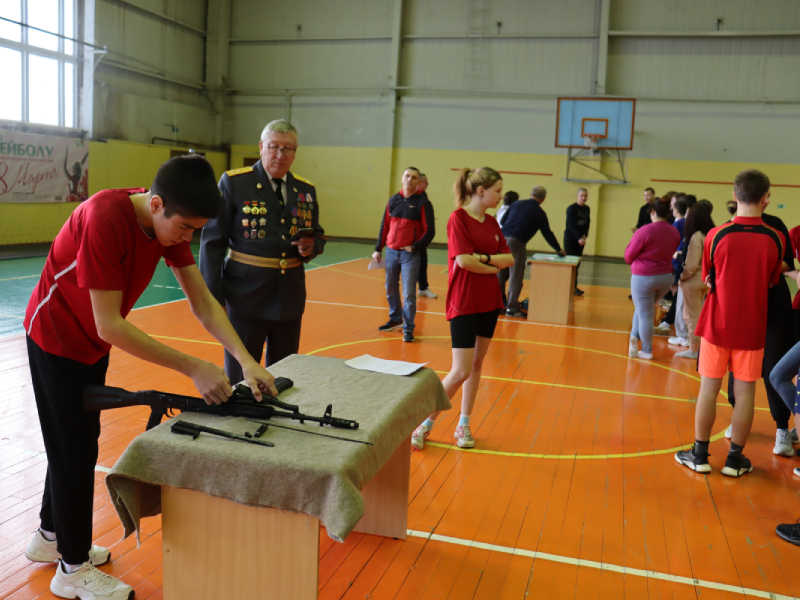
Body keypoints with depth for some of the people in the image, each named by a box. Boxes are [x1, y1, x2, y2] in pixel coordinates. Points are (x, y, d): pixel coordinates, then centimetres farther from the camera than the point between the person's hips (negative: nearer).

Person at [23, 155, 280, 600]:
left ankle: (51, 537, 40)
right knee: (75, 450, 2)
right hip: (57, 338, -7)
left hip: (94, 343, 7)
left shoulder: (171, 220, -12)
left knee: (79, 440, 19)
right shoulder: (106, 218, -35)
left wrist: (246, 359, -22)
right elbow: (108, 325, -35)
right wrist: (194, 368, -35)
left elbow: (202, 301, -10)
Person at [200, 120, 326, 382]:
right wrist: (213, 297, -10)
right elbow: (213, 241, -6)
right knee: (239, 380, 4)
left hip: (290, 298, 5)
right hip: (246, 298, -4)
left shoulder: (306, 190, 8)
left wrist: (311, 247, -8)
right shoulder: (233, 182, -5)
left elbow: (318, 235, 18)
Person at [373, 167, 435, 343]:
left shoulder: (423, 202, -3)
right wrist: (378, 249, 10)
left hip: (410, 254, -4)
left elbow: (429, 230, -5)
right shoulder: (393, 200, 9)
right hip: (391, 252, 4)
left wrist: (415, 247, -12)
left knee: (409, 293, -4)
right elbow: (385, 226, 13)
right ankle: (395, 320, 33)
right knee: (391, 290, 14)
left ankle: (408, 328, 5)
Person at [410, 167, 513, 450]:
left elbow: (509, 258, 3)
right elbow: (464, 260, -22)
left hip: (489, 301, 7)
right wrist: (494, 267, -7)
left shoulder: (492, 222, 10)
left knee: (476, 365, 12)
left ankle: (463, 425, 24)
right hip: (463, 303, -7)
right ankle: (426, 423, 9)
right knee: (461, 371, -8)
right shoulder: (458, 218, -11)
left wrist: (484, 258, -14)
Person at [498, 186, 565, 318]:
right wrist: (559, 250, 19)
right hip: (517, 243, -5)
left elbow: (502, 221, 18)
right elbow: (547, 233, 8)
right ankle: (512, 308, 2)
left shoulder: (516, 204, 16)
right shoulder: (539, 213, 3)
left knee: (501, 274, 13)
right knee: (516, 276, 1)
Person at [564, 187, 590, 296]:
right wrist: (579, 238, -22)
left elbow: (587, 224, 12)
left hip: (580, 240, 6)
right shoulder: (571, 208, -10)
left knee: (577, 265, 7)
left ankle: (574, 287, 13)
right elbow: (571, 225, -16)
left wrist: (584, 236, -6)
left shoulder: (587, 209, 10)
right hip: (570, 239, -6)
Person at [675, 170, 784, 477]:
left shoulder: (717, 235, -10)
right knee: (745, 392, 9)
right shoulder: (775, 239, -7)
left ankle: (699, 454, 16)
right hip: (752, 328, 1)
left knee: (709, 388, 8)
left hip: (717, 324, 0)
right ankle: (735, 458, 17)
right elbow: (771, 281, 7)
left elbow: (708, 281, 1)